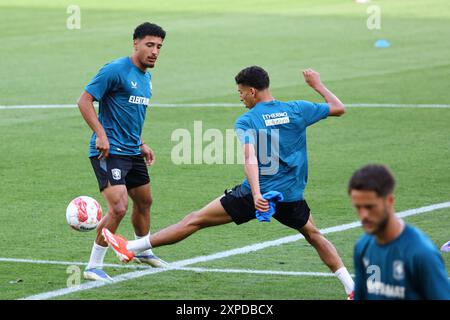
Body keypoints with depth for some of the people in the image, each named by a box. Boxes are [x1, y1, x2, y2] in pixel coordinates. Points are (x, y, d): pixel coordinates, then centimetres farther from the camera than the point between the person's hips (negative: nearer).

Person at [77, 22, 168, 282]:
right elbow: (85, 100, -16)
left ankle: (143, 251, 47)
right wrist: (101, 135, -23)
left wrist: (142, 144, 21)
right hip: (109, 151, -9)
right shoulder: (116, 70, -14)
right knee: (119, 207, -19)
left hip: (132, 153, 9)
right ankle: (94, 267, -9)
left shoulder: (146, 77, 14)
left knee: (144, 201, 22)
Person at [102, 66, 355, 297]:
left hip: (255, 194, -3)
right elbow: (339, 108, 13)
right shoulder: (298, 110, 3)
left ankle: (130, 248, 8)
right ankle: (352, 287, 15)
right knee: (313, 235, 26)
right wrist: (318, 85, 29)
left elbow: (250, 158, -22)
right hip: (291, 195, 3)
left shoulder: (246, 121, -6)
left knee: (195, 220, 3)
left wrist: (256, 194, -34)